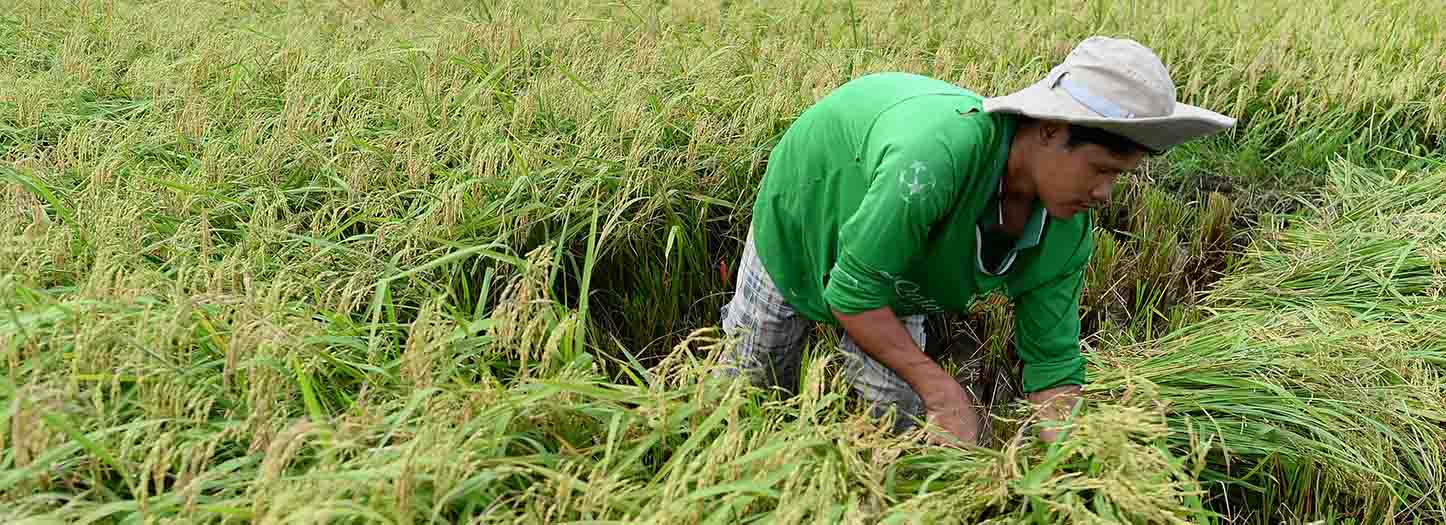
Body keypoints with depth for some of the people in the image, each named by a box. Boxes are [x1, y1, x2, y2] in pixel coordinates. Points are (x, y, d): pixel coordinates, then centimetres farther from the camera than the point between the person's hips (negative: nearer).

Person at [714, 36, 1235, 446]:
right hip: (799, 220, -4)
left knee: (901, 420, 4)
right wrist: (943, 391, -36)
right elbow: (854, 294, -39)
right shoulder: (939, 151, -47)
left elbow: (1052, 364, -16)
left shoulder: (1068, 233, -24)